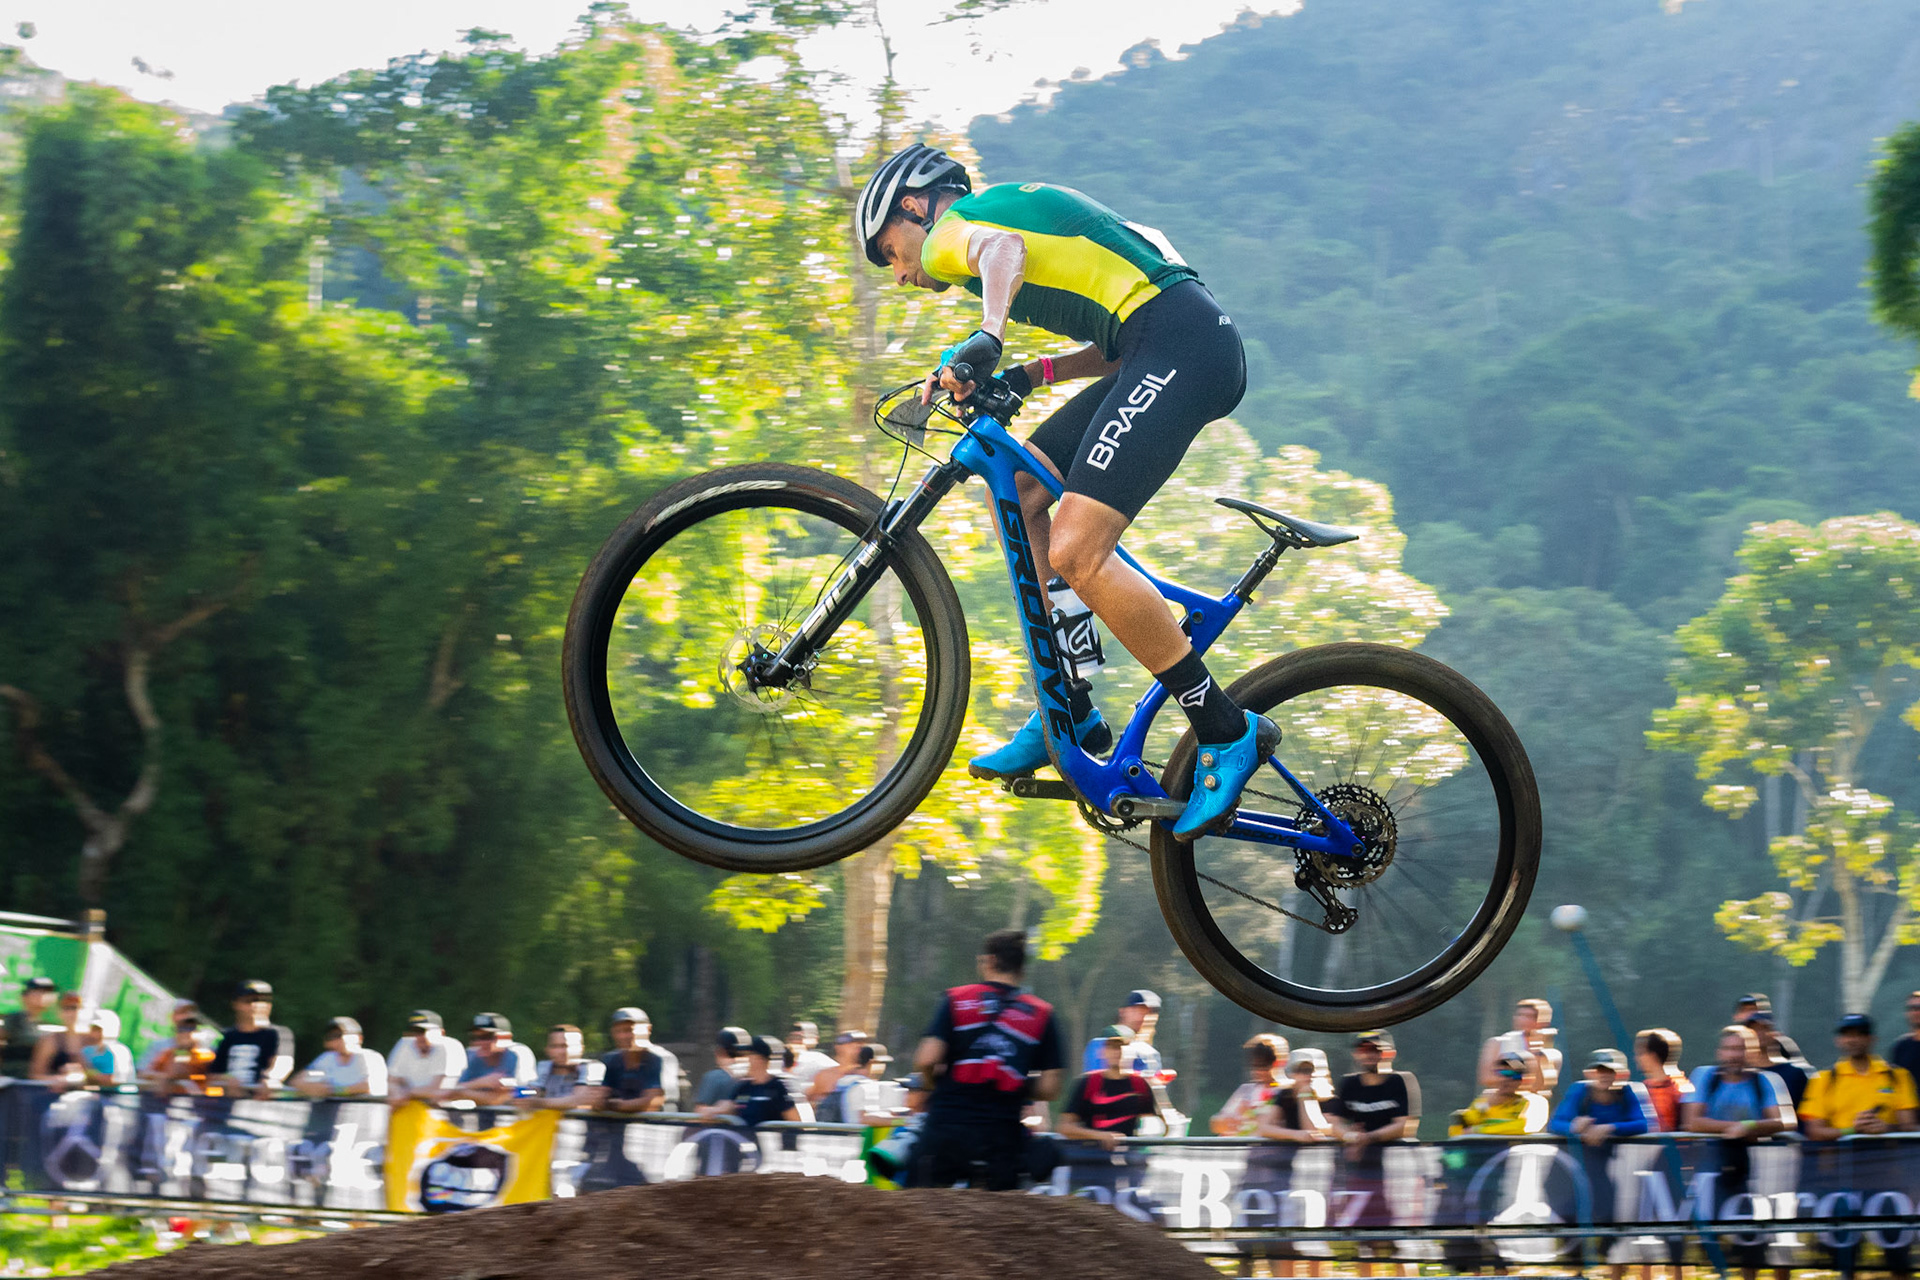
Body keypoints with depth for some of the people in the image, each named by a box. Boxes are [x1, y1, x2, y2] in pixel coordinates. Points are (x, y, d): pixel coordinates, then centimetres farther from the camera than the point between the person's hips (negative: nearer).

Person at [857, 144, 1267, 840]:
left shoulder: (953, 226, 3)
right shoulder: (1016, 206, 31)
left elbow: (1003, 246, -25)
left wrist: (985, 337, -43)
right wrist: (1031, 373, 16)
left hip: (1179, 347, -10)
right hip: (1161, 356, 10)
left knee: (1077, 554, -17)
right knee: (1017, 490, 13)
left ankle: (1228, 733, -10)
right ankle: (1067, 711, 13)